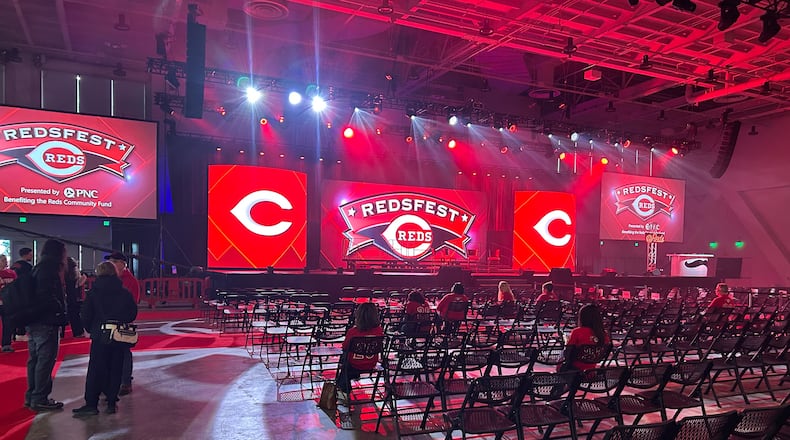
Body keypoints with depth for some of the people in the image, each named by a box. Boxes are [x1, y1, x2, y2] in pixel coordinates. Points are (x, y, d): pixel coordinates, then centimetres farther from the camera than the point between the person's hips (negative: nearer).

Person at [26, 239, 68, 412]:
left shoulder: (37, 269, 15)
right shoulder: (49, 269, -14)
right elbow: (48, 296, -23)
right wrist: (61, 311, -12)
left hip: (33, 322, 10)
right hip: (47, 323, -10)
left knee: (35, 359, 16)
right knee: (45, 361, -3)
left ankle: (31, 397, 25)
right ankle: (40, 399, 2)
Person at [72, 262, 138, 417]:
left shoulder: (93, 293, -2)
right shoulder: (124, 293, 3)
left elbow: (86, 315, -2)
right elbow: (133, 313, 6)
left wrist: (90, 329, 14)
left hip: (100, 336, -2)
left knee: (95, 370, 2)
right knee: (115, 369, 7)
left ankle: (91, 404, 0)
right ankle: (111, 403, 10)